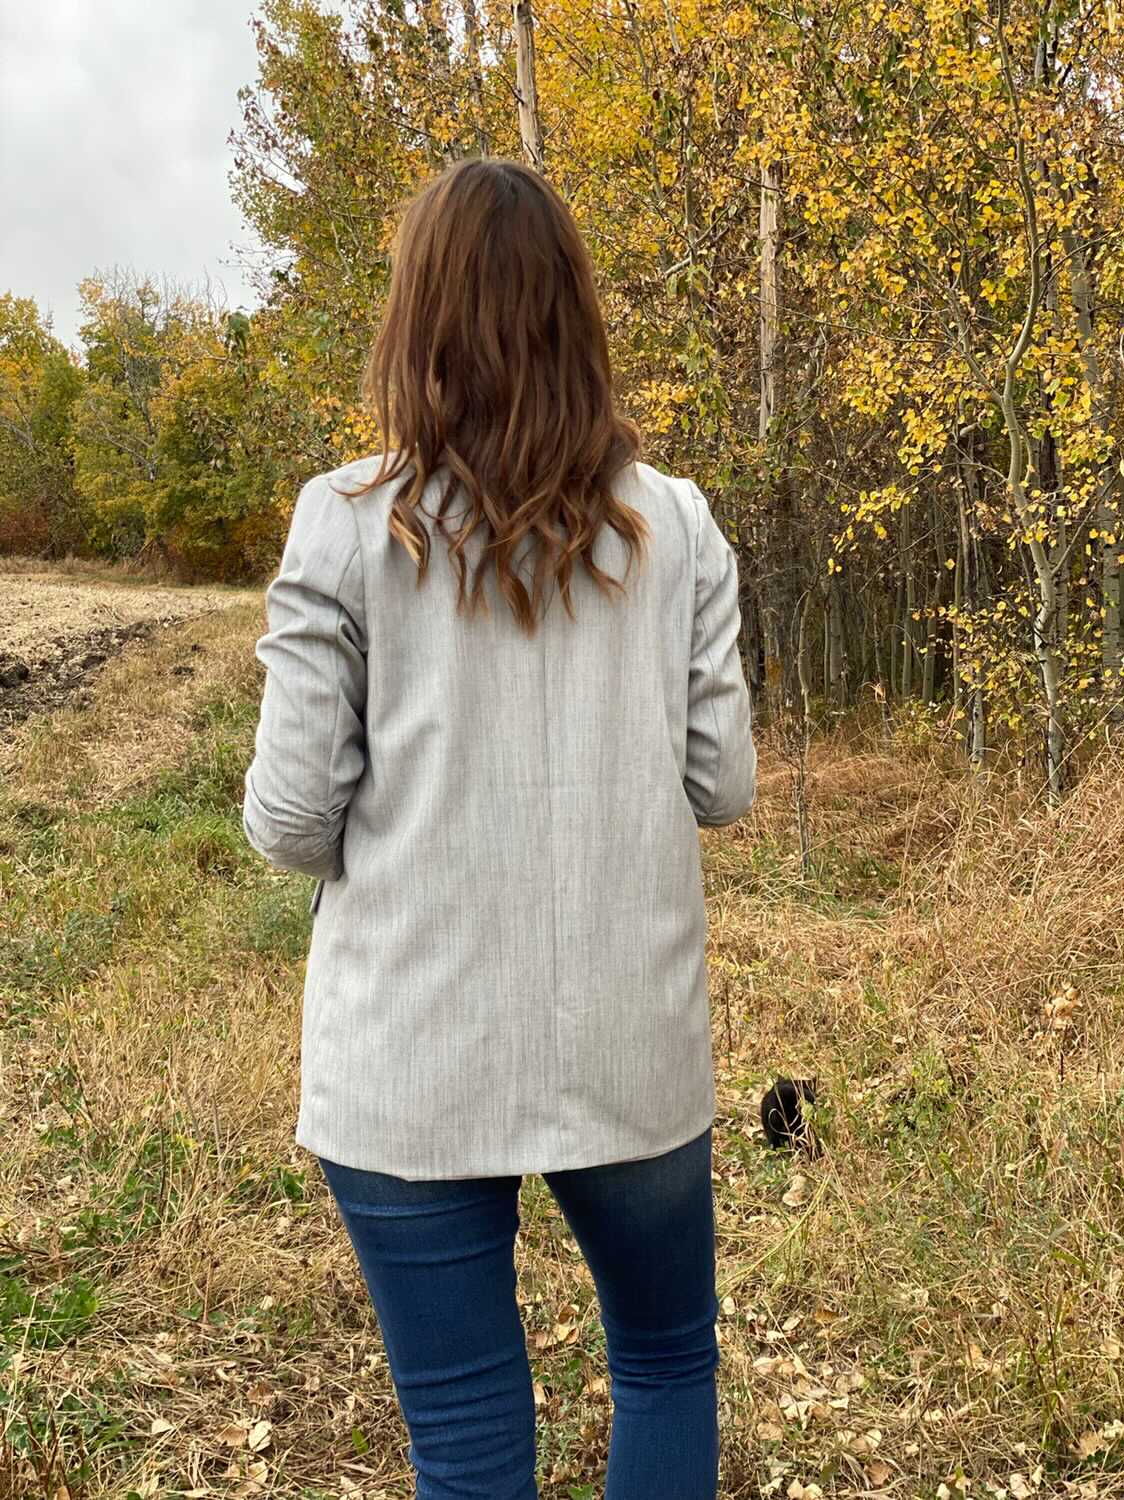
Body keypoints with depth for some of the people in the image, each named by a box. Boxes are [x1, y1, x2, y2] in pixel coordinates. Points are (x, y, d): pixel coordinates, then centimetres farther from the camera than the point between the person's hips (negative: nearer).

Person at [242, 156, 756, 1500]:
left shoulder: (348, 524, -10)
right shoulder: (676, 528, -4)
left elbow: (290, 818, -9)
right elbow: (720, 783, 0)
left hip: (409, 1060, -1)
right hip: (632, 1048, 2)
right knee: (668, 1361, 27)